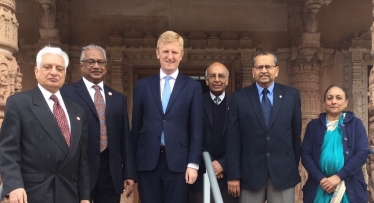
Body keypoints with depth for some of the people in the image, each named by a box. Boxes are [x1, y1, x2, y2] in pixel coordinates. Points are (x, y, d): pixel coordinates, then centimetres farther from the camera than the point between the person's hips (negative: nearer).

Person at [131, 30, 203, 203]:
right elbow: (136, 126, 8)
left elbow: (196, 129, 1)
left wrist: (193, 163, -5)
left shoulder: (193, 87, 4)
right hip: (147, 161, 2)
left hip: (178, 161, -1)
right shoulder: (143, 85, 8)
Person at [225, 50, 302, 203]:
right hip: (250, 173, 0)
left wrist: (294, 167, 10)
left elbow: (296, 133, 8)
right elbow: (232, 138, -1)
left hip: (284, 172, 1)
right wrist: (233, 175, -4)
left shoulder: (291, 95, 5)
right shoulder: (239, 98, 2)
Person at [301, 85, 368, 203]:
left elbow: (362, 152, -5)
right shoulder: (313, 125, 7)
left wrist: (339, 176, -14)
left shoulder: (355, 123, 5)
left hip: (349, 187, -1)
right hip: (318, 187, 1)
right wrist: (321, 178, -13)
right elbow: (305, 155, 1)